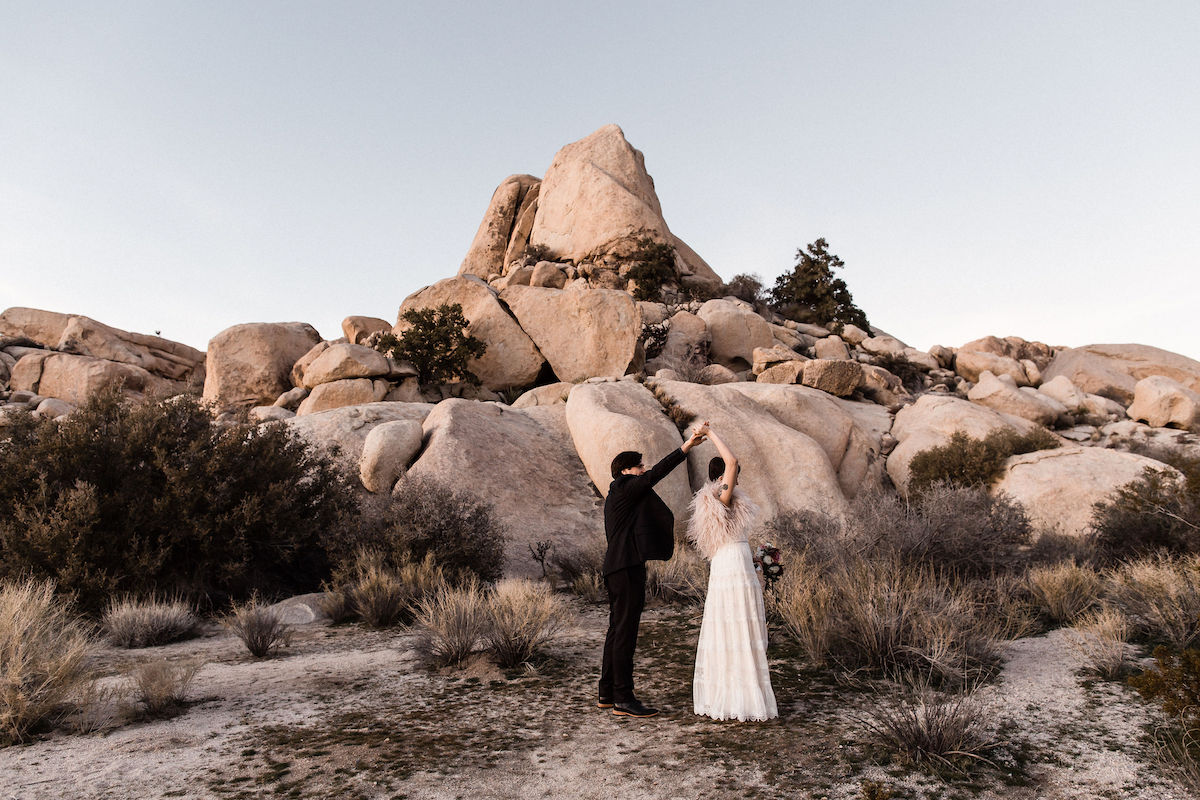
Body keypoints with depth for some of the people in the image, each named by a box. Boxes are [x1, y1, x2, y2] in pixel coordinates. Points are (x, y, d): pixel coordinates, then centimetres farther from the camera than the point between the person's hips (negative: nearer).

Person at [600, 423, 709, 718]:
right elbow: (656, 474, -17)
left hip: (618, 568, 11)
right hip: (626, 567, -11)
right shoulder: (624, 489, -8)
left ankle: (607, 694, 20)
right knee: (625, 632, -7)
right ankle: (623, 699, -3)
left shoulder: (616, 496, 22)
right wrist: (686, 447, -18)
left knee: (617, 631, 14)